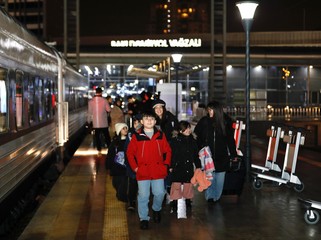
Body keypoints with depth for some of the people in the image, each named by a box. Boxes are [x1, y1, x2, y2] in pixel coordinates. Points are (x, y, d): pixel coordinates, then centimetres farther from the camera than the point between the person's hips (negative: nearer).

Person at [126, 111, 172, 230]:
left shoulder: (161, 135, 5)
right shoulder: (136, 136, -2)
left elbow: (167, 150, 11)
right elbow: (130, 152, 2)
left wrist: (166, 164, 3)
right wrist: (135, 167, -2)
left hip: (158, 171, 2)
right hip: (142, 172, -2)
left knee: (160, 193, 3)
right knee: (143, 196, 0)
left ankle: (156, 209, 33)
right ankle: (144, 218, 15)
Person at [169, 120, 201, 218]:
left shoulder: (193, 141, 9)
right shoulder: (175, 141, -5)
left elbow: (196, 155, 15)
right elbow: (171, 154, -5)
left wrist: (198, 166, 12)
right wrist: (170, 166, -9)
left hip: (189, 167, 4)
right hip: (177, 167, -4)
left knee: (188, 186, 8)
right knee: (176, 186, -7)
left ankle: (187, 201, 23)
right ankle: (174, 203, -2)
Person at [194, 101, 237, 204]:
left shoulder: (226, 122, -1)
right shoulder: (204, 121, -2)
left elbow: (230, 139, 4)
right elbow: (196, 137, -1)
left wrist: (233, 154, 5)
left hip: (222, 156, 1)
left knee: (220, 177, 8)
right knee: (209, 177, 1)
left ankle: (217, 196, 23)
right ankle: (209, 196, 14)